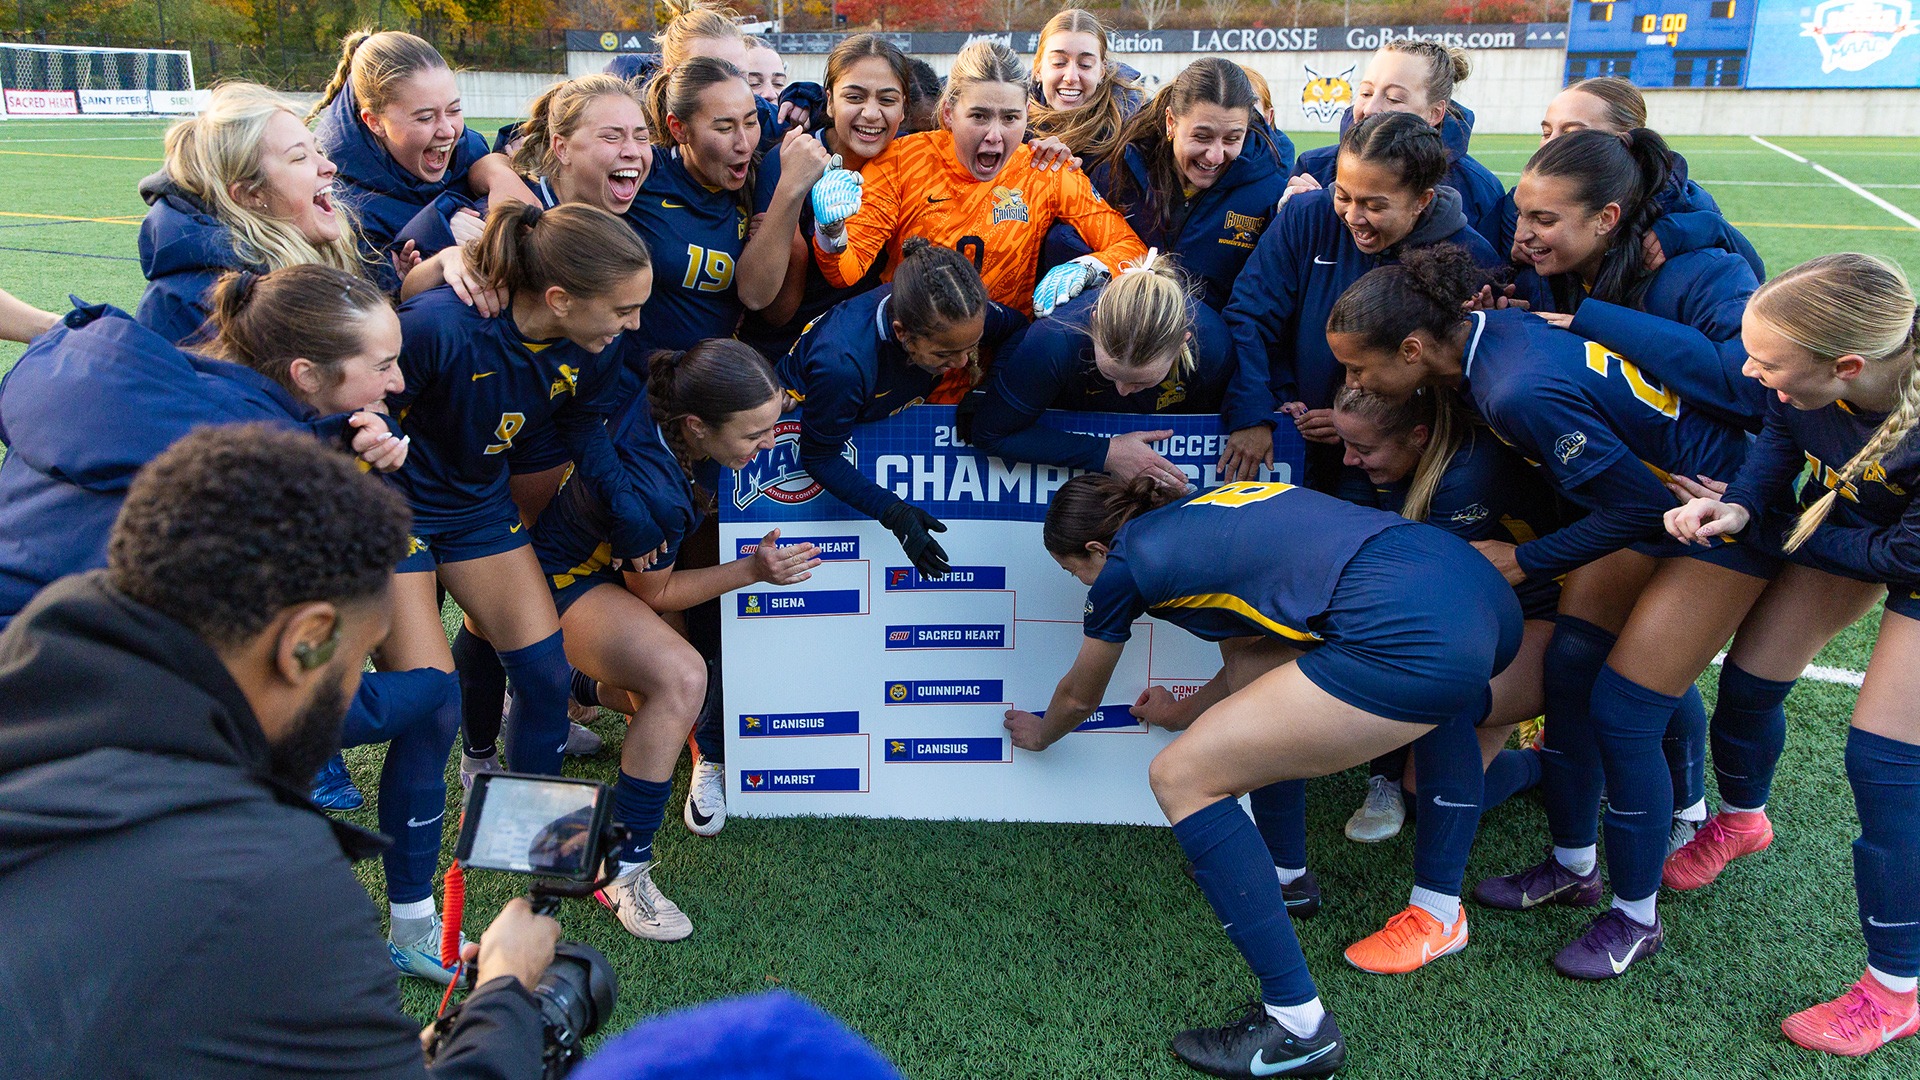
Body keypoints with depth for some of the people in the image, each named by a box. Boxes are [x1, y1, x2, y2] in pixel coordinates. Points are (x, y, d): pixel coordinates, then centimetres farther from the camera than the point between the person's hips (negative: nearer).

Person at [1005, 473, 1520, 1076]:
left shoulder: (1125, 562, 10)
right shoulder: (1203, 516, 30)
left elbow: (1079, 695, 29)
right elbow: (1248, 664, 42)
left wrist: (1042, 734, 51)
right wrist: (1186, 714, 60)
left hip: (1411, 638, -9)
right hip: (1492, 598, 9)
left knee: (1180, 778, 0)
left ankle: (1299, 1027, 3)